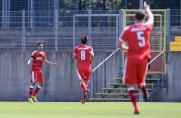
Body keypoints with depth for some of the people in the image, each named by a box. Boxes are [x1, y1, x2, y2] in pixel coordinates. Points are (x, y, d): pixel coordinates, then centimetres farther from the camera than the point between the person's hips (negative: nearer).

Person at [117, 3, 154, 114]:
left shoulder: (128, 29, -3)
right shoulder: (147, 26, 1)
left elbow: (119, 44, -4)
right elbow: (151, 18, 25)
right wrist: (147, 9, 45)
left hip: (131, 58, -2)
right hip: (143, 58, 2)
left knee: (131, 83, 2)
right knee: (140, 79, 21)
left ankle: (136, 108, -11)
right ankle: (144, 89, -15)